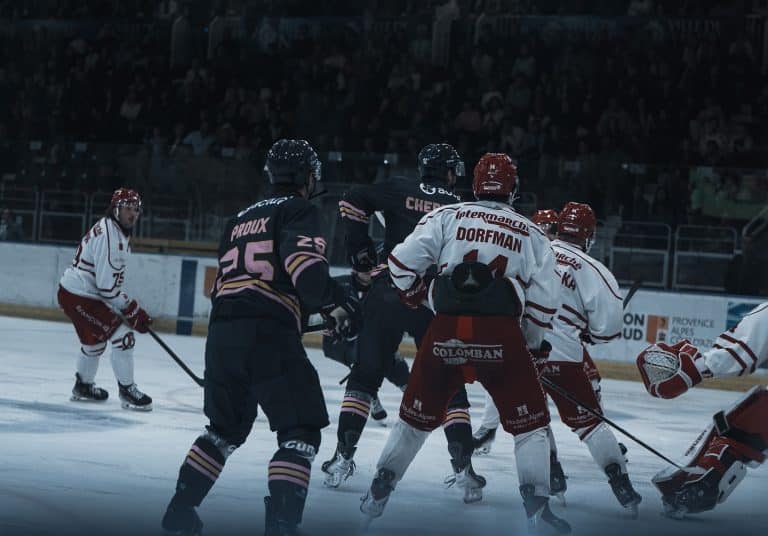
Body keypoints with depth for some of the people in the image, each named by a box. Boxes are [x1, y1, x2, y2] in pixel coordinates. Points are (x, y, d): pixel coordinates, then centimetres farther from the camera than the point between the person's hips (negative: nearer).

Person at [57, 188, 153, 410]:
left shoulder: (119, 232, 11)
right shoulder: (108, 236, -23)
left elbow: (111, 277, 22)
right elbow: (108, 285, -25)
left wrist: (130, 307, 19)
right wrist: (132, 311, -19)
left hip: (84, 293, 11)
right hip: (78, 297, -11)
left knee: (95, 340, 26)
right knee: (122, 336, -13)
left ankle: (83, 387, 45)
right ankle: (127, 391, -5)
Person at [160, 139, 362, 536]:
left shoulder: (241, 219, 26)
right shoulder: (299, 210, 2)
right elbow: (303, 263, -17)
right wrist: (337, 304, -11)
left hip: (221, 333, 7)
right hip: (268, 334, -7)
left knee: (226, 428, 25)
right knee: (301, 431, -3)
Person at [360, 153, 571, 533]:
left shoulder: (447, 216, 14)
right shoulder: (531, 234, 16)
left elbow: (403, 261, 4)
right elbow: (544, 301, 10)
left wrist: (415, 296, 23)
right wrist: (529, 342, 25)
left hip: (446, 331, 2)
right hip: (501, 334, -1)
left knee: (418, 413, 20)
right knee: (529, 421, 10)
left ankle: (378, 492, 24)